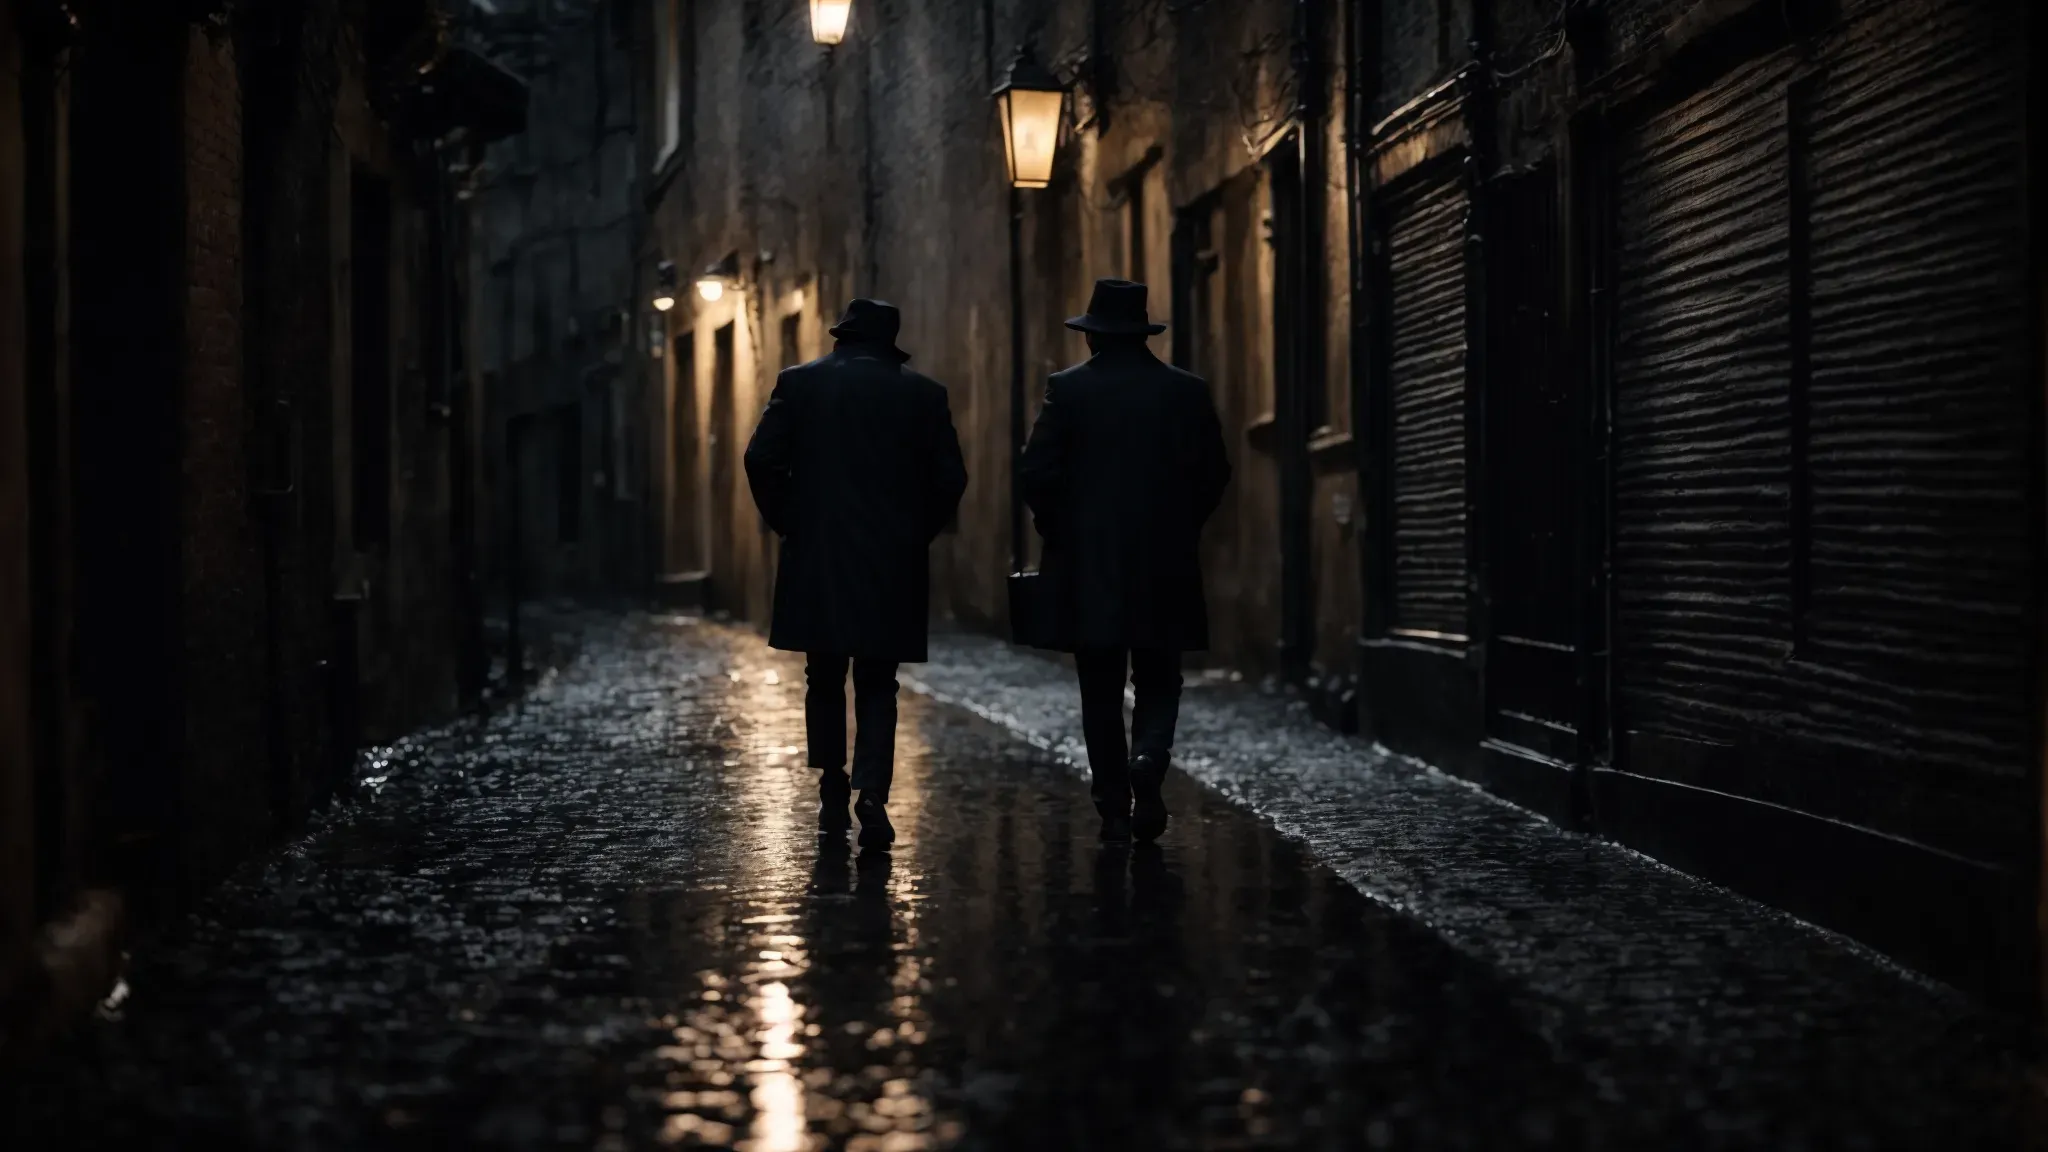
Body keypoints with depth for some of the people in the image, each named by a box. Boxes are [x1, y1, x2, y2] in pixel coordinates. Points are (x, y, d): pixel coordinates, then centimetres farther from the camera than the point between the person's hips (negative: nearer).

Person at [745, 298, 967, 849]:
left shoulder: (798, 382, 2)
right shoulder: (923, 394, 2)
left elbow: (762, 459, -5)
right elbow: (950, 478, -2)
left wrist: (787, 524, 6)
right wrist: (917, 533, 10)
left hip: (816, 558, 0)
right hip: (892, 563, 0)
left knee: (824, 680, 15)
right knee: (877, 686, 5)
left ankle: (833, 793, 18)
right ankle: (872, 794, -11)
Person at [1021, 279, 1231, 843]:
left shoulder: (1067, 389, -3)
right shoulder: (1188, 392, 2)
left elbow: (1037, 473, -7)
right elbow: (1215, 474, 3)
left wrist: (1059, 533, 8)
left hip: (1088, 565, -1)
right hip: (1166, 566, 1)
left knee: (1101, 692, 7)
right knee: (1158, 684, 11)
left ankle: (1115, 809, 6)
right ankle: (1149, 757, -17)